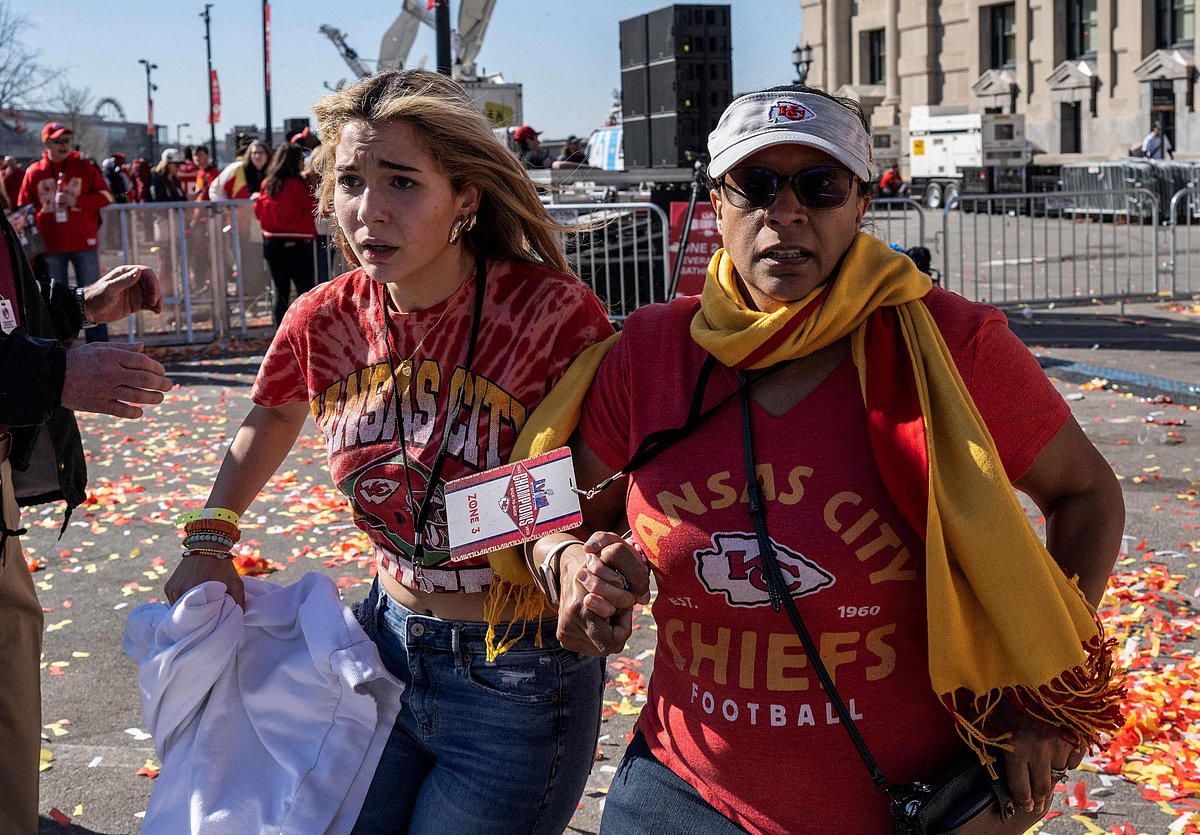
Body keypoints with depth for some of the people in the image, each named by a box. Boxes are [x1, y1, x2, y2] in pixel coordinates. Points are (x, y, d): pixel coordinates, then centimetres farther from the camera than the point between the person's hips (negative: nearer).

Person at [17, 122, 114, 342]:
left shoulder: (83, 167, 2)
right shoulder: (34, 172, 5)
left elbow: (106, 195, 0)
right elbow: (24, 208, 9)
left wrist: (76, 201, -14)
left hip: (83, 241, -1)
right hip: (51, 245, 1)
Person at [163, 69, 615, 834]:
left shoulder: (552, 313, -22)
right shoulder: (326, 321, -6)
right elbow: (269, 423, 17)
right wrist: (210, 544, 10)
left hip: (520, 681, -5)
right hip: (388, 648, 5)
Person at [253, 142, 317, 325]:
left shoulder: (267, 184, 6)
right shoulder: (296, 184, -13)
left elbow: (258, 211, 15)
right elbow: (315, 207, -11)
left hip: (271, 242, 6)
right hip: (296, 243, -6)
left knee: (281, 291, 11)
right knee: (305, 291, -1)